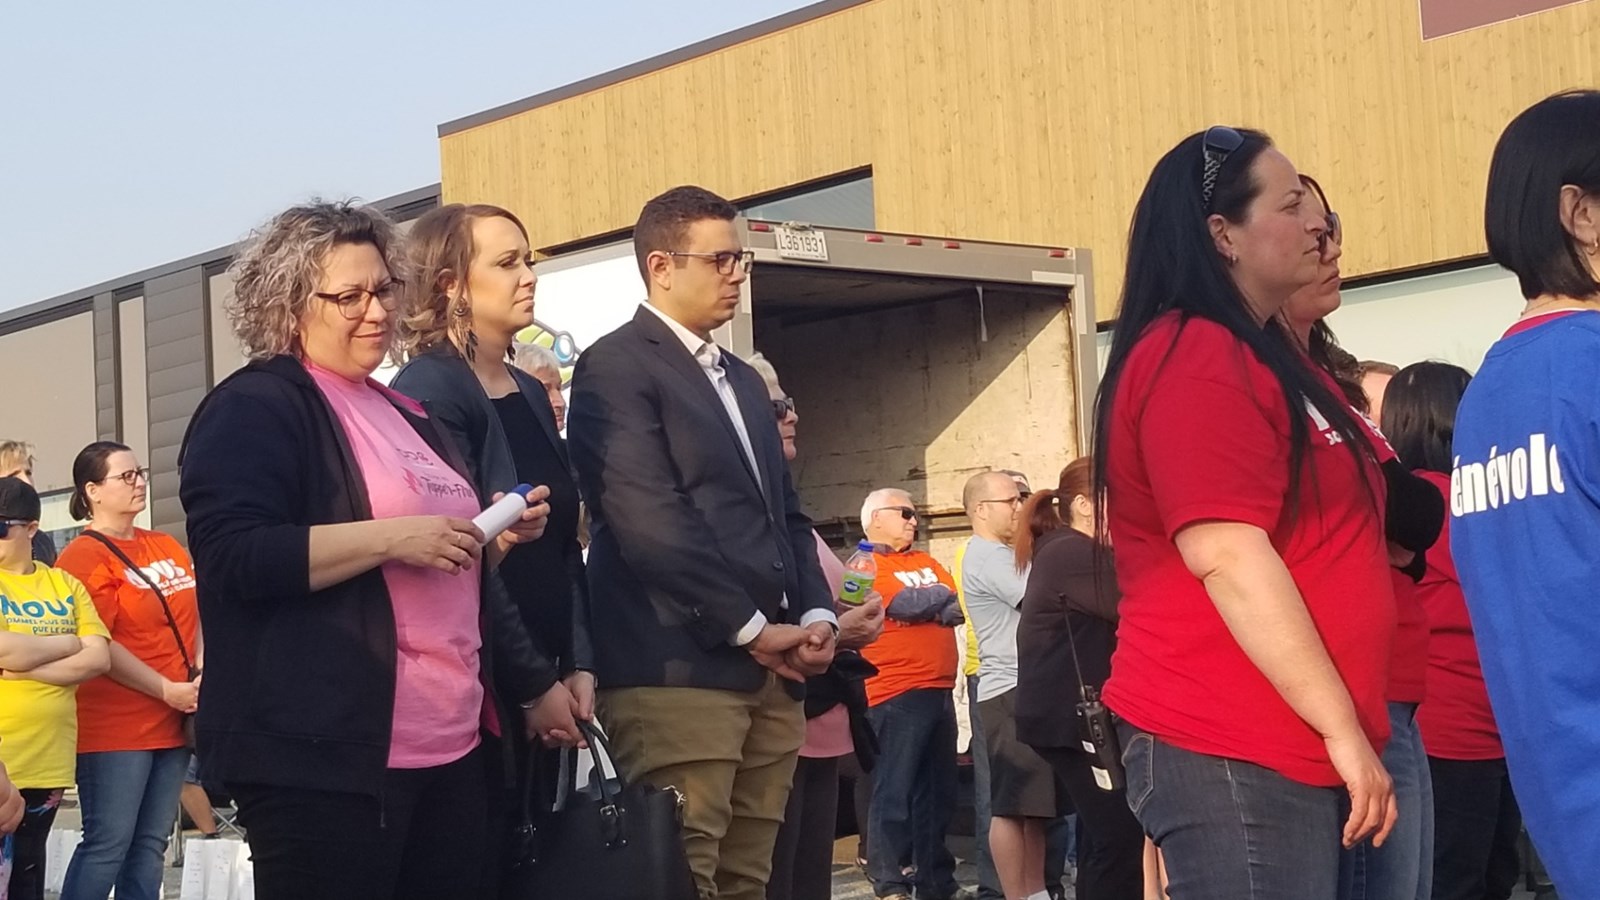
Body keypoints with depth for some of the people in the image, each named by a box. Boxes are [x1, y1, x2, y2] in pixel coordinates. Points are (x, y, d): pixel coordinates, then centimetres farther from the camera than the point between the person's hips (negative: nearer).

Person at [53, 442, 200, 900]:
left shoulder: (167, 548, 14)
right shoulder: (83, 557, -8)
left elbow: (199, 613, 17)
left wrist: (203, 672, -1)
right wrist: (167, 690, -14)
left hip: (171, 724, 7)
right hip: (115, 728, -7)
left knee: (150, 846, 9)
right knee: (108, 844, -8)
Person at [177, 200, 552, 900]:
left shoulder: (404, 415, 21)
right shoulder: (255, 407, -4)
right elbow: (233, 558, -18)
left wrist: (493, 539, 11)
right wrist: (391, 537, -20)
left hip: (450, 745, 8)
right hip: (327, 756, -8)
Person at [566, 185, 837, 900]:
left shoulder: (744, 379, 24)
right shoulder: (616, 367, -4)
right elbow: (651, 522, -14)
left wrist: (815, 613, 6)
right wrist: (752, 629, -12)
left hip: (770, 674, 8)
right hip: (678, 671, -8)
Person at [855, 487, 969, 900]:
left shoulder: (926, 562, 20)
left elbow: (960, 606, 7)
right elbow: (906, 604, -17)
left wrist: (923, 602, -10)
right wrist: (942, 595, 1)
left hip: (940, 689, 8)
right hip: (896, 693, -8)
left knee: (938, 791, 11)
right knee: (894, 792, -6)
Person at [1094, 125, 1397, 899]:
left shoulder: (1253, 355, 18)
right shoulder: (1194, 360, -13)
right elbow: (1227, 557, -21)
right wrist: (1343, 729, -20)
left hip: (1282, 744, 10)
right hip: (1232, 754, -10)